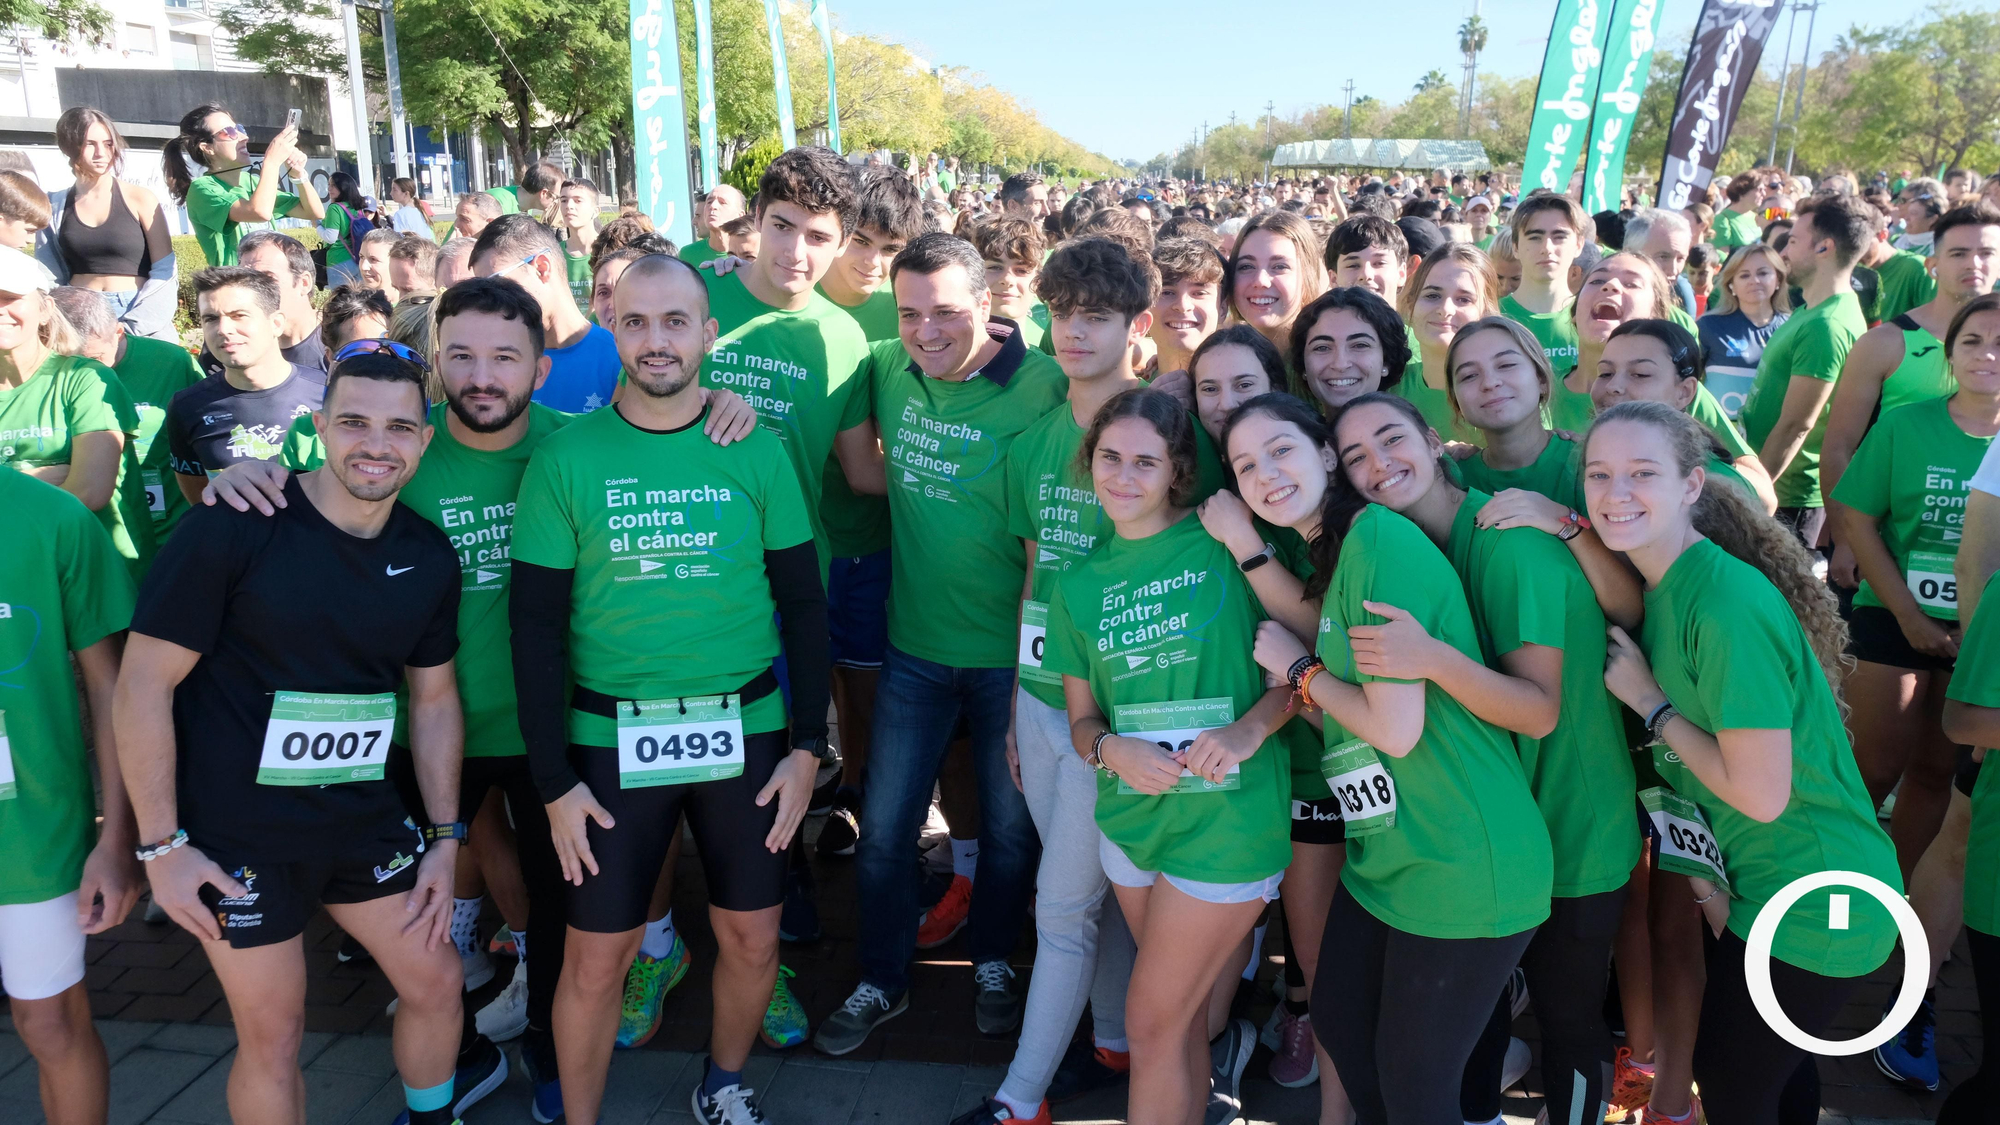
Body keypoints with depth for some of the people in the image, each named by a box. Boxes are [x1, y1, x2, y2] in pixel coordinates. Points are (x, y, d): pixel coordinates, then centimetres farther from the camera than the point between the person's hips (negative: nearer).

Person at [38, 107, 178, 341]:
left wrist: (129, 326, -13)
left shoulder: (139, 198, -1)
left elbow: (165, 272, -5)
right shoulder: (55, 206, 7)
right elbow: (49, 277, 11)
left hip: (141, 320, -2)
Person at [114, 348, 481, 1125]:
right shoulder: (235, 529, -18)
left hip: (367, 822, 5)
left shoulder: (430, 558, -1)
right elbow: (143, 683, -13)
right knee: (272, 1038, 9)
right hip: (237, 836, -5)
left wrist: (445, 840, 7)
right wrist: (161, 844, -12)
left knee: (437, 983, 14)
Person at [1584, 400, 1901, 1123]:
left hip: (1811, 905, -8)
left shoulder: (1728, 605, -29)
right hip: (1758, 880, 8)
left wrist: (1648, 701, -19)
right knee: (1775, 1065, 28)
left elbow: (1761, 795, -26)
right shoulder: (1666, 586, -1)